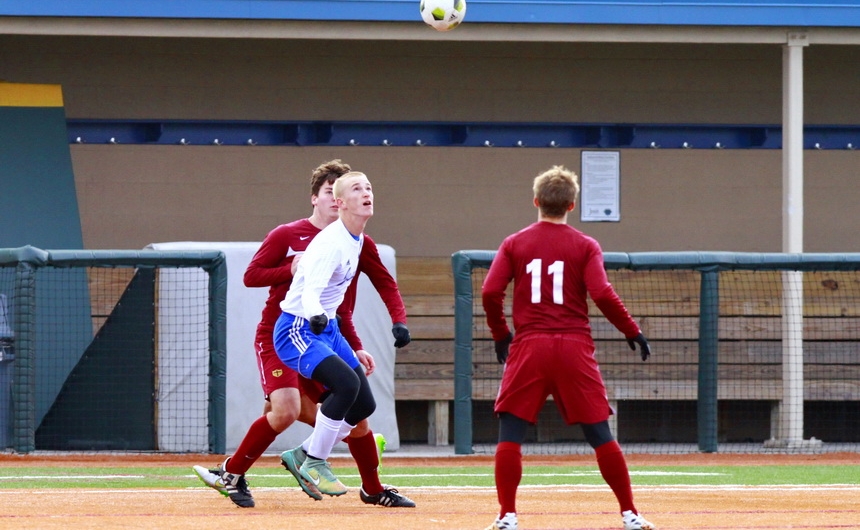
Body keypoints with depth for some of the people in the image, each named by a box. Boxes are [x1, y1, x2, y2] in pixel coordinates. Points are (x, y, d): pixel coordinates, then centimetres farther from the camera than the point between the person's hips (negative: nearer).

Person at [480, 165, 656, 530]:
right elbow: (602, 294, -9)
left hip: (529, 348, 0)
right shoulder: (585, 246, 3)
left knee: (510, 432, 3)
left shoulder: (514, 244, 5)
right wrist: (632, 331, 3)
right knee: (600, 434, 5)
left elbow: (490, 292, -2)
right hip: (574, 349, 0)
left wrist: (500, 333, 12)